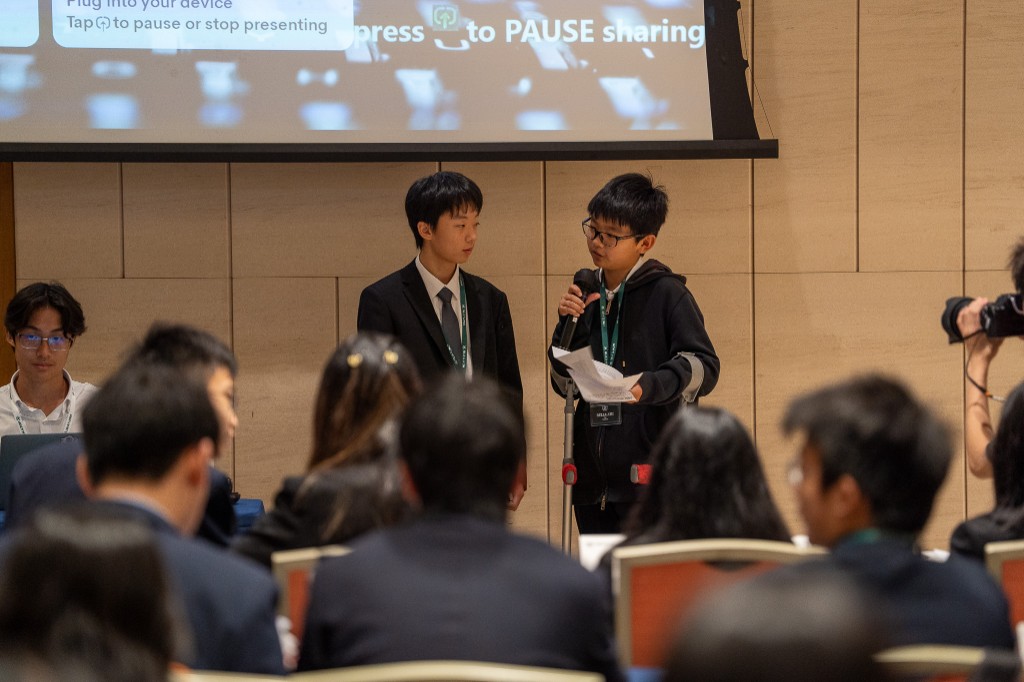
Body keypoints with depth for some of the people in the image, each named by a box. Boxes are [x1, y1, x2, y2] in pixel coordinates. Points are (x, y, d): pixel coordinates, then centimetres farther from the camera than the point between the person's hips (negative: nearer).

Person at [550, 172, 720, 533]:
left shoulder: (666, 293, -4)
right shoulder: (586, 296, 13)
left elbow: (704, 366, -13)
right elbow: (565, 385, 14)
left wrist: (650, 386, -30)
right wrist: (567, 325, -1)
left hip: (648, 474, -6)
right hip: (593, 478, 6)